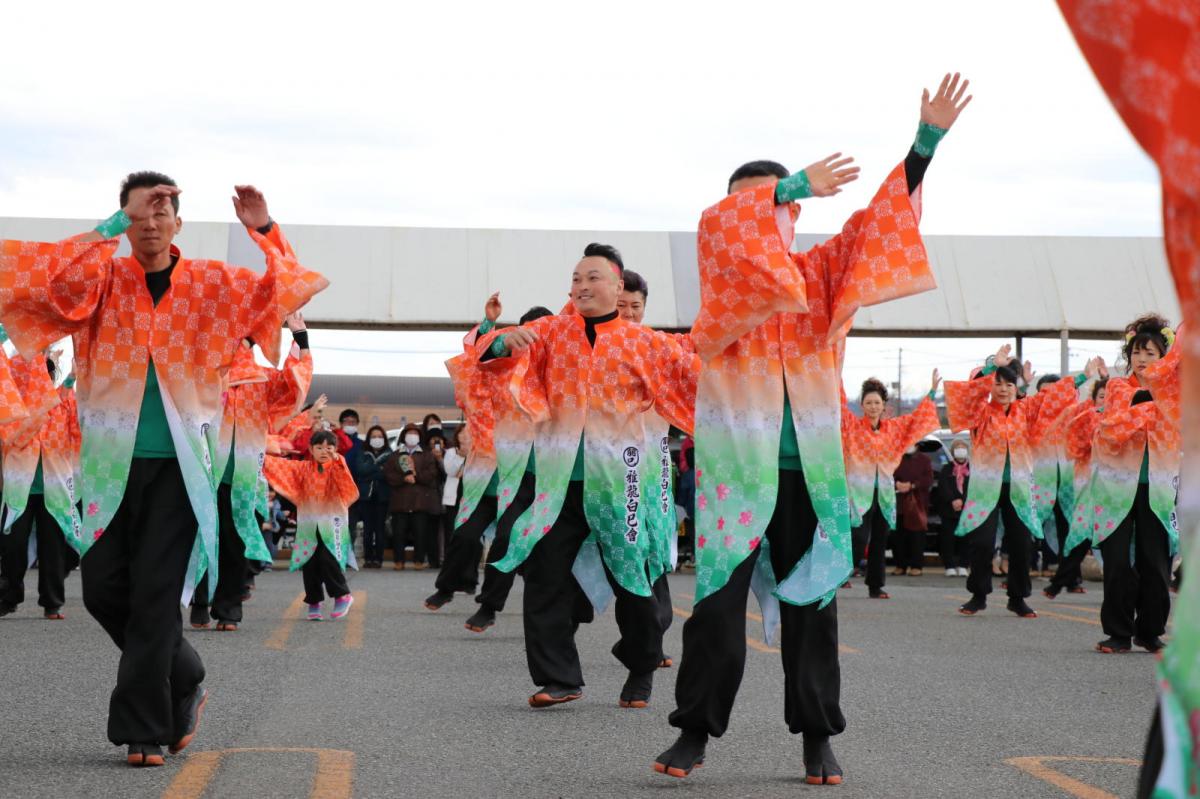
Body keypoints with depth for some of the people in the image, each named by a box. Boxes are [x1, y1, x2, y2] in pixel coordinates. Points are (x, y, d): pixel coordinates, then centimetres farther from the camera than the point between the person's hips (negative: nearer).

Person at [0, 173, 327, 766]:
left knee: (155, 596, -5)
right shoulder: (101, 280, 4)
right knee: (103, 588, 3)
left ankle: (144, 728, 4)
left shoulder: (210, 284, 4)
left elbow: (285, 290, 1)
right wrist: (106, 233, -18)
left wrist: (265, 233, -15)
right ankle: (183, 681, 26)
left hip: (178, 465, -2)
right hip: (112, 462, 2)